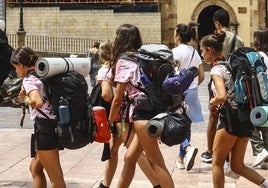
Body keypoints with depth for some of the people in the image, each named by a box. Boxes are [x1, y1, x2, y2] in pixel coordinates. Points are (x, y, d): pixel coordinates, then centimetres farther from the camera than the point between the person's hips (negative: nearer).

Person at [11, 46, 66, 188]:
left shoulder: (28, 80, -10)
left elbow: (38, 103, -27)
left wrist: (25, 99, -6)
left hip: (44, 126, -9)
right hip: (54, 124, 9)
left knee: (55, 176, -4)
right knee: (35, 168, 22)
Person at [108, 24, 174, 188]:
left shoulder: (123, 61, -2)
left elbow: (118, 99, 0)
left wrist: (109, 122, 13)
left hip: (143, 112, -8)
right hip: (155, 109, 8)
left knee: (155, 162, -4)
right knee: (130, 158, 16)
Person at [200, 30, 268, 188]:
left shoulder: (217, 70, -12)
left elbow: (222, 96, -27)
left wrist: (212, 102, -6)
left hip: (231, 119, -9)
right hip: (246, 118, 9)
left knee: (217, 163, 7)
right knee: (237, 166, 14)